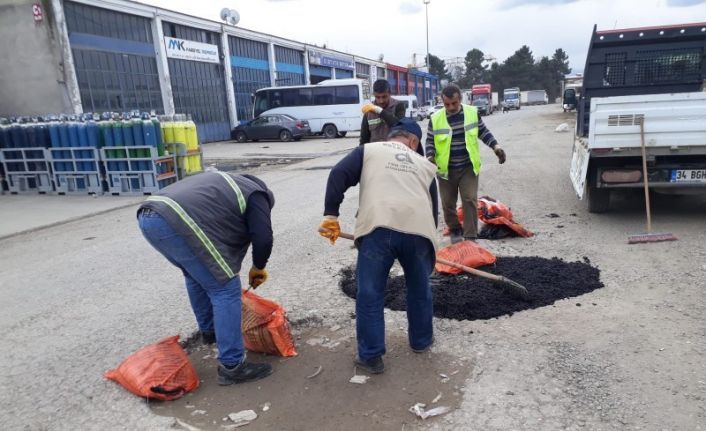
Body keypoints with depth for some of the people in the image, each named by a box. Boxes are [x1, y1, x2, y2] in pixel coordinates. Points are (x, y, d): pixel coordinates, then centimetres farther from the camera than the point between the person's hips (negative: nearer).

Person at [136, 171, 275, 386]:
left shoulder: (227, 184, 35)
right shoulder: (255, 195, 13)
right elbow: (263, 238, 1)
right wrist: (258, 267, 21)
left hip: (147, 216, 9)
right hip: (177, 223, -9)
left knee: (197, 275, 30)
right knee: (226, 290, 0)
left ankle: (209, 331, 46)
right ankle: (232, 366, 2)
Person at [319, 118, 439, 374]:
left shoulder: (369, 150, 22)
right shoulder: (425, 165, 29)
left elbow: (339, 175, 6)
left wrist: (331, 215, 7)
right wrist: (430, 248, 41)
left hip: (378, 229, -3)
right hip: (418, 230, 3)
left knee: (369, 295, 11)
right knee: (419, 289, 26)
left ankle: (371, 356, 19)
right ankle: (421, 340, 44)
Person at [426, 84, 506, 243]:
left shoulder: (472, 112, -3)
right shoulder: (435, 118, -7)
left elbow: (483, 132, 9)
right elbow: (430, 141, 2)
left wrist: (495, 146, -3)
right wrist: (430, 157, -16)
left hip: (469, 167, 0)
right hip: (446, 169, 1)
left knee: (470, 200, -7)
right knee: (448, 203, 9)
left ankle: (470, 237, 0)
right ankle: (455, 230, 33)